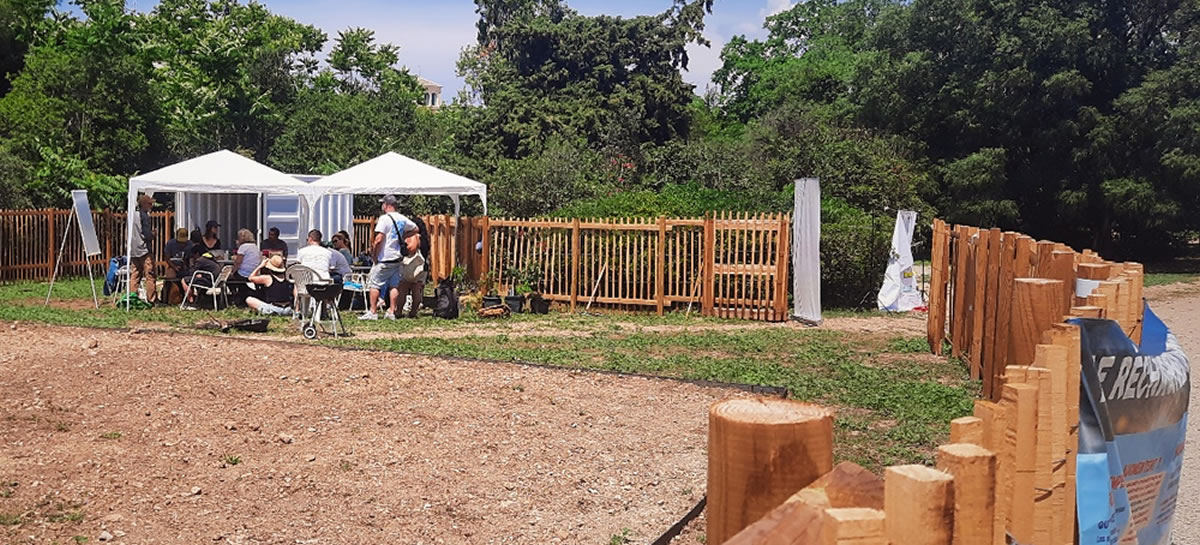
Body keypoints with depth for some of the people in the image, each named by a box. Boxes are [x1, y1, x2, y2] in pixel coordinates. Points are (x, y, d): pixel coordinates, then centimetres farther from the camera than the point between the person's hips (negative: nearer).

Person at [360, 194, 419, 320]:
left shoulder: (384, 218, -13)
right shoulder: (402, 218, 10)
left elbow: (379, 239, -19)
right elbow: (415, 228, 26)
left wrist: (374, 254, -9)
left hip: (384, 259, -7)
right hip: (397, 258, 7)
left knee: (374, 284, 0)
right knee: (394, 285, 9)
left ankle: (372, 312, 0)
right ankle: (392, 312, 11)